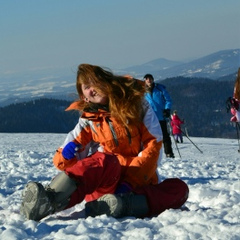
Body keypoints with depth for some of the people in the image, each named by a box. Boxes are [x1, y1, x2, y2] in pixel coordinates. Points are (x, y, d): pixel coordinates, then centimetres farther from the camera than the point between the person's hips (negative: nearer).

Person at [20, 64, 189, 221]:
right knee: (106, 160, -36)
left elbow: (153, 144, -4)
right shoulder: (88, 121, 9)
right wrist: (66, 155, -21)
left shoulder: (136, 104, 6)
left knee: (180, 188, -28)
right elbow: (63, 162, 5)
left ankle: (121, 205, -50)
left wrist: (130, 181, -16)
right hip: (106, 184, -1)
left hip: (140, 183, 2)